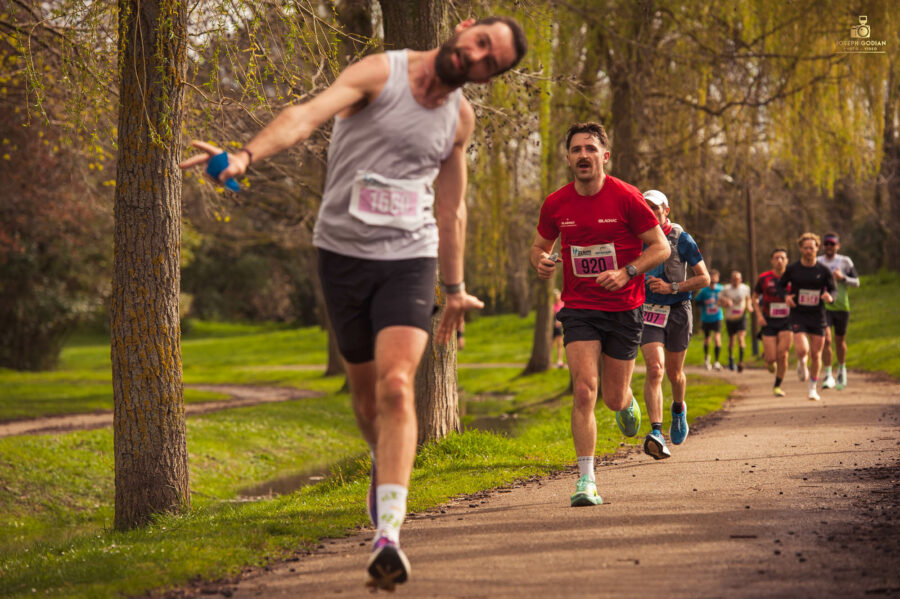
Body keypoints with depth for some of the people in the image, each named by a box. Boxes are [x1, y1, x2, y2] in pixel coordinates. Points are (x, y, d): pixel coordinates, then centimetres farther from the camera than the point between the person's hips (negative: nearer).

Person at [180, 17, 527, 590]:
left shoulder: (460, 117, 6)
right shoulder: (378, 72, -10)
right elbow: (308, 113, -28)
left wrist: (456, 288, 22)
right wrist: (246, 155, -45)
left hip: (410, 261, 1)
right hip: (344, 253, -1)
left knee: (397, 385, -20)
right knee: (366, 392, 13)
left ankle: (388, 537, -28)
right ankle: (386, 461, 47)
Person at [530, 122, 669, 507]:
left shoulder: (626, 198, -10)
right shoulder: (555, 204, -1)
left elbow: (661, 247, -5)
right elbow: (540, 245, 15)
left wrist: (626, 273, -20)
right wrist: (540, 261, -10)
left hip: (623, 309, -1)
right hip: (579, 308, 1)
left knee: (614, 399, 7)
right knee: (584, 391, -15)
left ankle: (627, 402, 46)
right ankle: (586, 480, -10)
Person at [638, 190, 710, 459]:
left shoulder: (681, 239, -6)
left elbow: (704, 278, -5)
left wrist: (671, 287, -16)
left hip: (677, 311, -1)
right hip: (648, 312, 1)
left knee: (674, 373, 11)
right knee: (655, 369, -18)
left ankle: (679, 409, 46)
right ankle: (656, 433, -28)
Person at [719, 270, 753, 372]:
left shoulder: (745, 288, -1)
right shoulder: (726, 290, -6)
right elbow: (720, 301, 2)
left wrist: (749, 306, 0)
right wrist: (726, 303, -19)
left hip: (741, 318, -1)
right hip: (730, 318, 1)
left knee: (740, 338, -17)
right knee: (731, 340, 11)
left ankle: (740, 362, -15)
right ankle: (730, 358, 38)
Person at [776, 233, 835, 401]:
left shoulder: (824, 270, -1)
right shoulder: (792, 269, -2)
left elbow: (832, 290, 5)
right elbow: (779, 286, 9)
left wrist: (830, 297, -19)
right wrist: (786, 296, -12)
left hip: (817, 316, 1)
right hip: (798, 315, -1)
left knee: (816, 354, 4)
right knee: (802, 350, -19)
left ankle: (813, 388, 22)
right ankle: (801, 363, 19)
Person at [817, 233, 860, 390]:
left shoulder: (845, 261, 2)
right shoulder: (817, 263, 4)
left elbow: (856, 282, 3)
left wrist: (843, 278, -14)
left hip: (841, 306, 1)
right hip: (823, 306, -1)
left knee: (840, 340, 11)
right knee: (826, 339, -16)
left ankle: (842, 369, 36)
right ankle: (828, 376, -14)